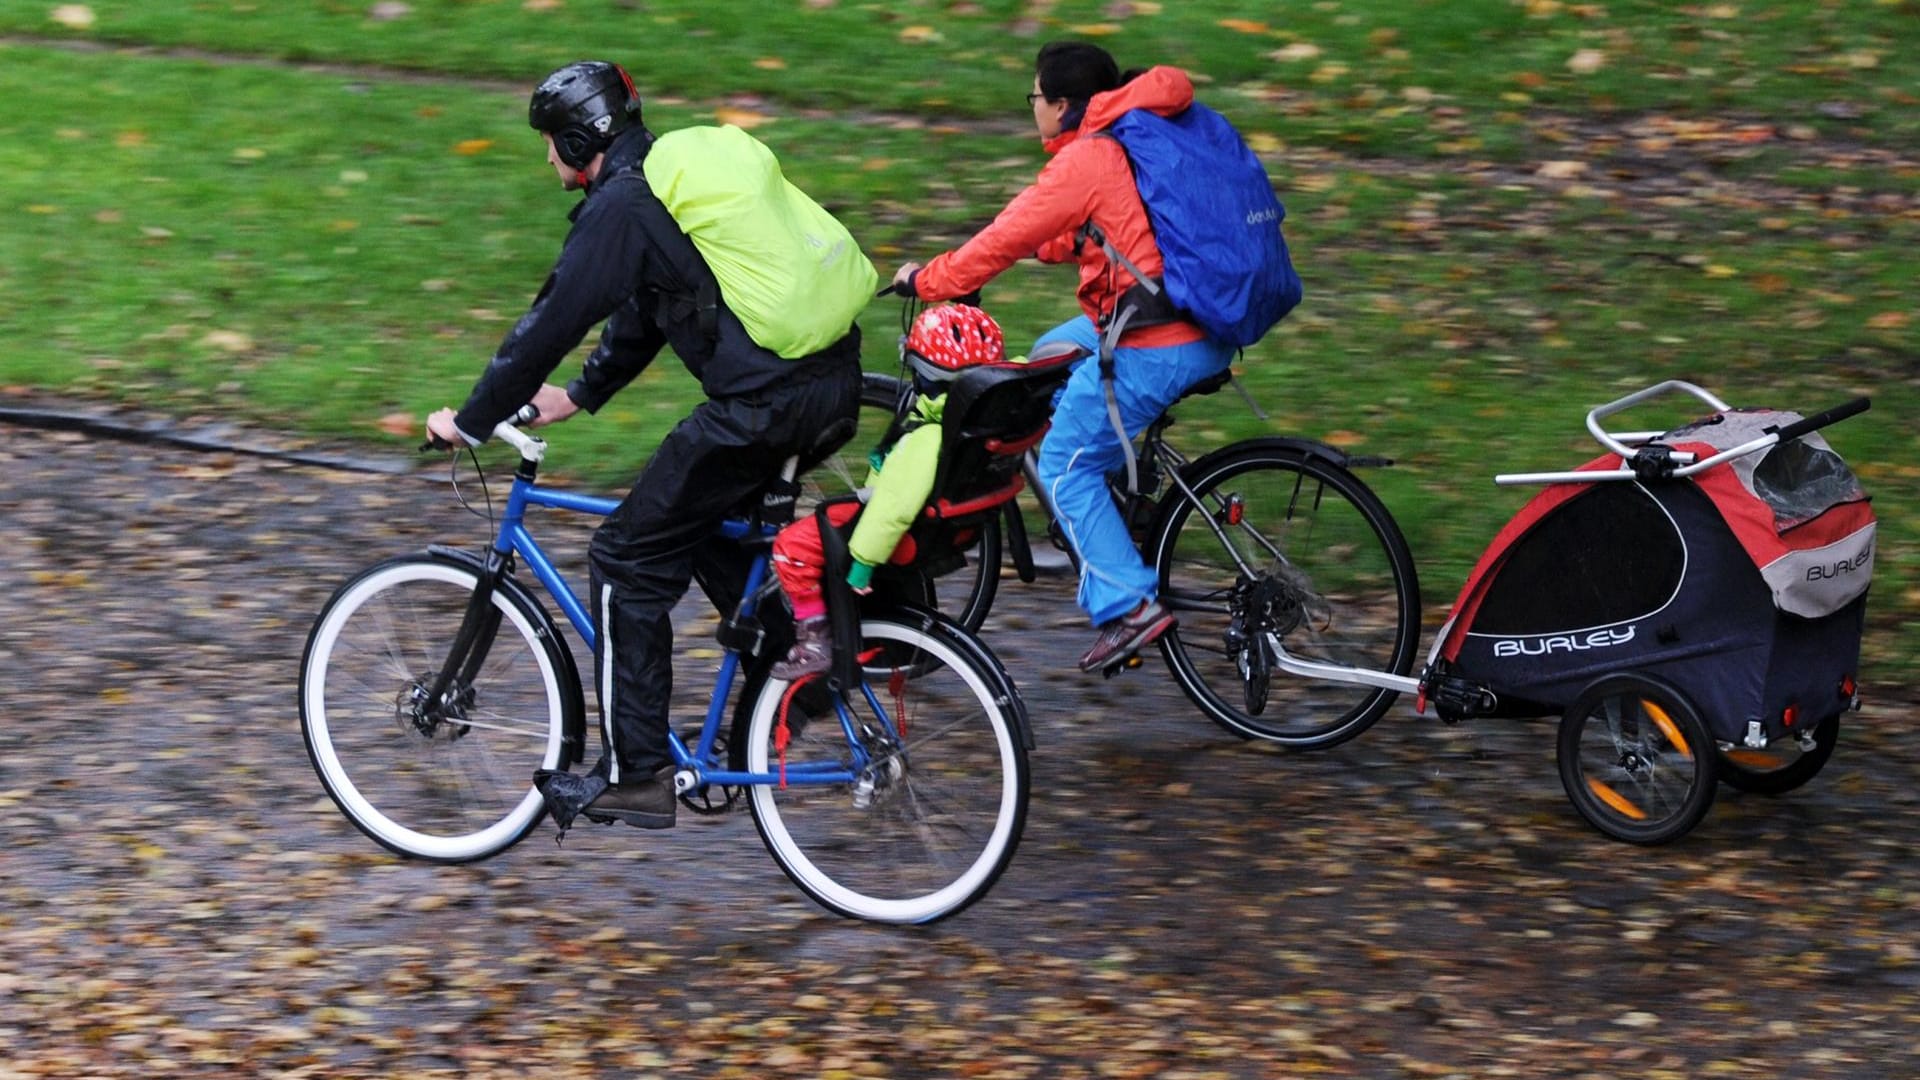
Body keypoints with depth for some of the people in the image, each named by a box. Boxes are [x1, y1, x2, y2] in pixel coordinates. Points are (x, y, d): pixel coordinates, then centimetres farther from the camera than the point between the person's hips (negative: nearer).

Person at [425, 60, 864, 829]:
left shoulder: (620, 206, -9)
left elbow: (550, 324, -7)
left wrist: (471, 421, 3)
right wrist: (580, 395, 32)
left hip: (765, 405, -9)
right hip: (833, 377, 9)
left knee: (629, 561, 2)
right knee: (700, 523, 31)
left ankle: (635, 777, 4)